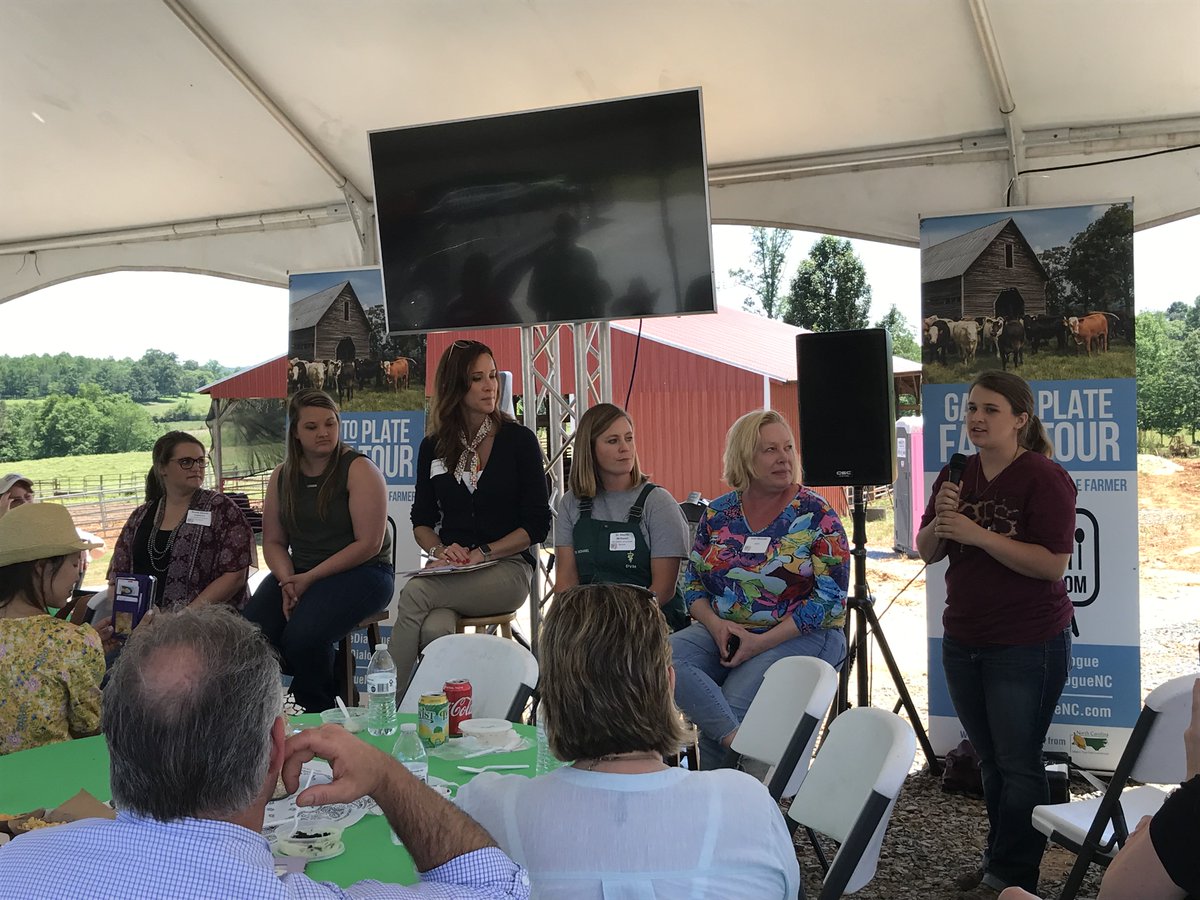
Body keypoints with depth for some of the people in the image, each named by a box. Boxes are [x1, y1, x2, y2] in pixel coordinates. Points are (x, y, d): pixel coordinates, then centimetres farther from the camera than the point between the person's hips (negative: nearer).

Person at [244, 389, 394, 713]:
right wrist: (287, 580, -7)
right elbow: (273, 541, 14)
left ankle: (324, 714, -1)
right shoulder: (281, 477, 11)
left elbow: (369, 543, -13)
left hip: (361, 572, -5)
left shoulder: (359, 469, -7)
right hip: (298, 573, 5)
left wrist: (310, 578, -15)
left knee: (302, 637, -30)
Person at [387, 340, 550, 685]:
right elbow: (421, 521, 16)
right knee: (435, 629, -33)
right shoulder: (433, 447, 12)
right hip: (450, 572, 3)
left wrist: (482, 553, -12)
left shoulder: (519, 440, 2)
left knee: (414, 593, -30)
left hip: (506, 569, -3)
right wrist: (440, 550, -7)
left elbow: (538, 524, -2)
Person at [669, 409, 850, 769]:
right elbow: (692, 580, 12)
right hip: (724, 631, 4)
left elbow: (831, 597, -9)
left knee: (731, 705, -26)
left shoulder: (815, 513, -4)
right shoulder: (718, 513, 8)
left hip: (799, 636, -4)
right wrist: (715, 624, -10)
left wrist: (763, 642, -16)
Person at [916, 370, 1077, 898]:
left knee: (1017, 764, 3)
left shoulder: (1044, 478, -13)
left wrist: (977, 534, -27)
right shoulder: (958, 475, 6)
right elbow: (927, 553, 6)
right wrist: (940, 521, -15)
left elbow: (1053, 563, -21)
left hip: (1027, 646, -6)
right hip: (963, 641, 6)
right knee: (989, 760, 17)